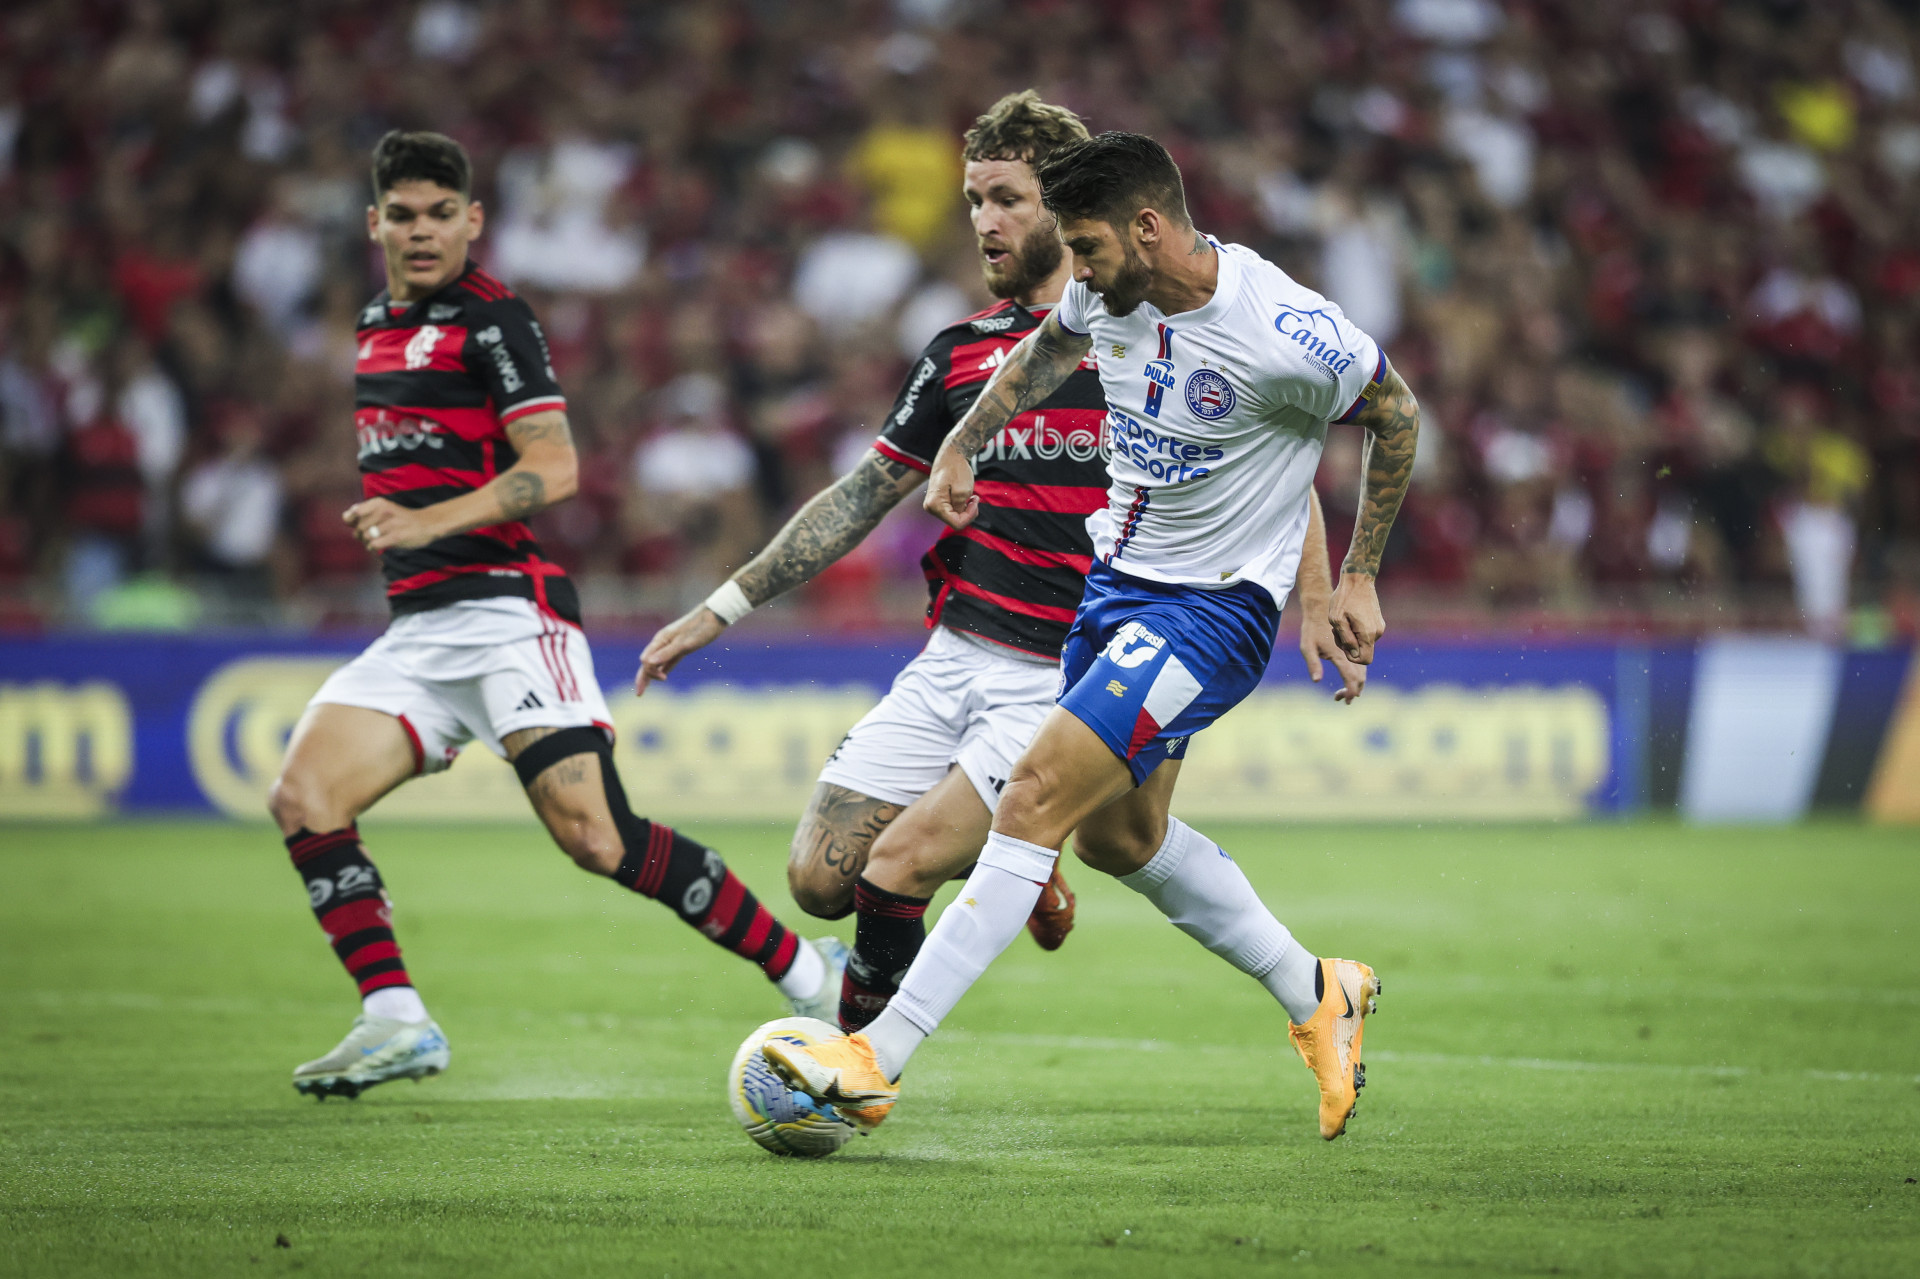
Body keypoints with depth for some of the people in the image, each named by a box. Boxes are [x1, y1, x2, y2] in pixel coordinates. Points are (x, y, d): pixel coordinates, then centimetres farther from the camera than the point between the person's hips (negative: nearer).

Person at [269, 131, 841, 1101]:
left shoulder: (490, 317, -5)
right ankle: (396, 1021, -11)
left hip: (505, 609, -8)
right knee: (302, 797, -12)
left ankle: (810, 975, -8)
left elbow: (554, 468, -16)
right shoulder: (378, 324, 19)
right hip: (416, 630, 8)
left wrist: (433, 521, -27)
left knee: (594, 836, -19)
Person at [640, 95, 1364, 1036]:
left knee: (895, 868, -19)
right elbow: (862, 498, 17)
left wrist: (1315, 603, -10)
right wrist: (722, 609, 14)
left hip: (1072, 682, -6)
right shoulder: (961, 352, 11)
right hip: (953, 664, 6)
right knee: (819, 879, -3)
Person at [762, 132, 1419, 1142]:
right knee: (1116, 838, 18)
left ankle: (876, 1060, -19)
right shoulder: (1109, 293, -6)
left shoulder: (1284, 336, -25)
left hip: (1212, 609, -9)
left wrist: (1357, 576, -1)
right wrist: (959, 447, 13)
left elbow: (1396, 416, -7)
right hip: (1116, 581, 9)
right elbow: (1045, 350, 20)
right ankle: (1318, 998, 37)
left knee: (1036, 799, -18)